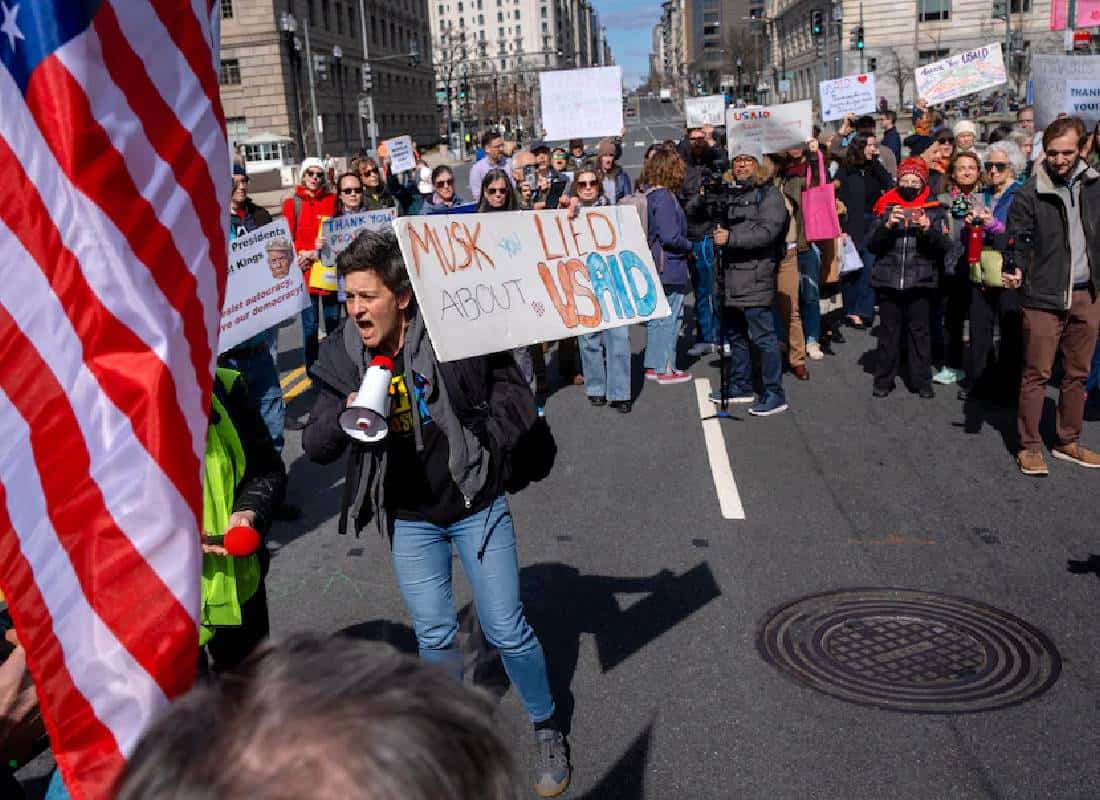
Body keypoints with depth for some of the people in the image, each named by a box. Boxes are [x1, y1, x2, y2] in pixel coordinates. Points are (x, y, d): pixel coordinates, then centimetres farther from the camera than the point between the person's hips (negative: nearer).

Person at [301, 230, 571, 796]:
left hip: (476, 506, -3)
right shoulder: (342, 353, -8)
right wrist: (344, 414, -26)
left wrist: (479, 449, -16)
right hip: (409, 521, 3)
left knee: (507, 631, 5)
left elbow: (515, 397, -6)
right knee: (434, 638, 13)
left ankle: (547, 728, 30)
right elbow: (317, 447, -6)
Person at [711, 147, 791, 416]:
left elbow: (767, 231, -16)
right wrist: (718, 234, 5)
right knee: (736, 334, 17)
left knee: (763, 336, -8)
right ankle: (740, 386, 29)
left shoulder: (768, 194, -4)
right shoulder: (730, 193, 19)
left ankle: (774, 394, -3)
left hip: (755, 275, -8)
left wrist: (731, 238, -18)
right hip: (732, 275, 8)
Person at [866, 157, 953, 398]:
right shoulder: (886, 206, 6)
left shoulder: (933, 209, 4)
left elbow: (945, 246, -1)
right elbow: (871, 245, 1)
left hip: (921, 281, 0)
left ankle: (922, 381, 13)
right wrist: (887, 226, -15)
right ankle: (883, 380, 14)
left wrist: (929, 229, -19)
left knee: (919, 332, 4)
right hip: (888, 280, 1)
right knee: (888, 332, 6)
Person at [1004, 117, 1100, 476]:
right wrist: (1016, 271, -24)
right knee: (1036, 375, 0)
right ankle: (1029, 446, 10)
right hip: (1044, 296, -4)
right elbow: (1018, 240, -6)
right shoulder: (1030, 193, -7)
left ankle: (1068, 442, 24)